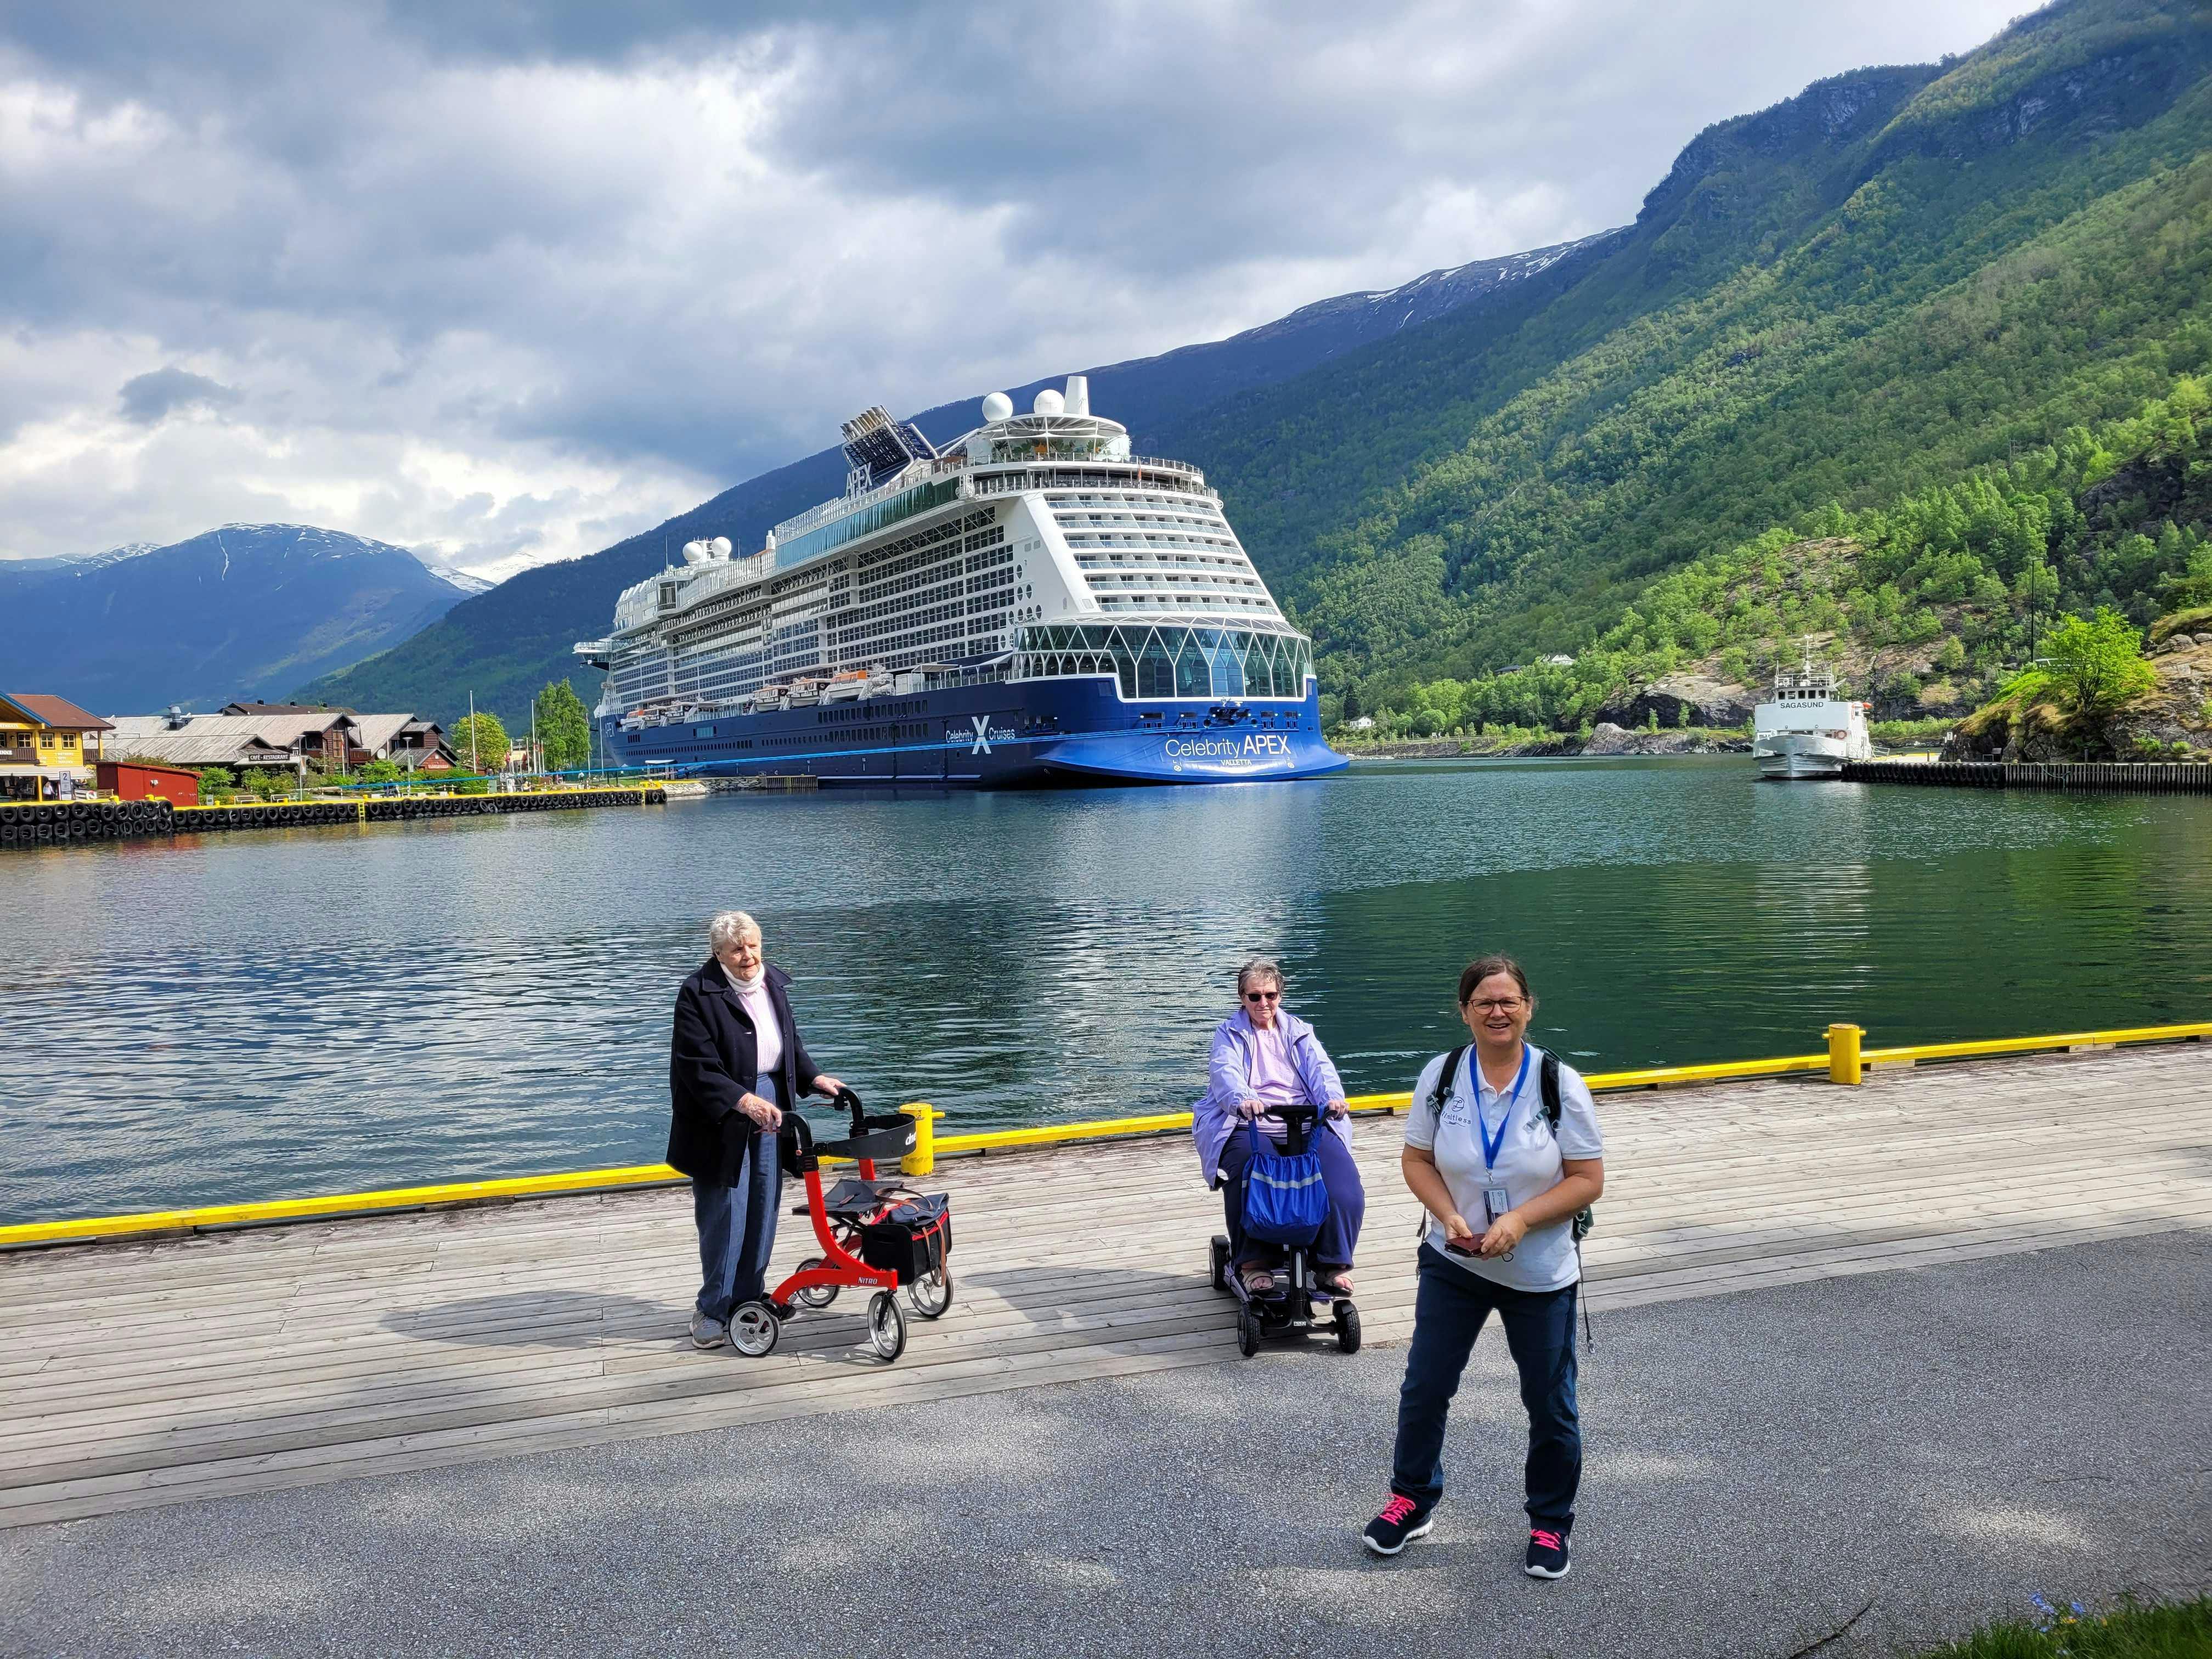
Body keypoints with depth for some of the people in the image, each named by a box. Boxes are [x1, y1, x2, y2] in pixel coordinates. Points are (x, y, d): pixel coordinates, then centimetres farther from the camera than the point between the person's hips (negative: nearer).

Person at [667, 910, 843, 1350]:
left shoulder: (773, 983, 7)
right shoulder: (698, 994, -15)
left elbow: (790, 1042, 20)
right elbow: (699, 1066, -21)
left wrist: (814, 1078, 6)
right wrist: (743, 1100, -31)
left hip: (768, 1104, 7)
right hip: (720, 1119, -6)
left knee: (764, 1207, 11)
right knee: (725, 1212, -3)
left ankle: (749, 1296, 25)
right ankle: (713, 1309, 9)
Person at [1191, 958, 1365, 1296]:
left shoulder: (1299, 1032, 22)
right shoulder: (1229, 1034, 14)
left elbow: (1320, 1067, 3)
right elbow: (1225, 1072, -8)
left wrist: (1332, 1097, -22)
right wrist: (1242, 1100, -32)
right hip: (1248, 1126, -2)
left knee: (1341, 1176, -26)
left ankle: (1332, 1262, -16)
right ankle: (1253, 1262, -25)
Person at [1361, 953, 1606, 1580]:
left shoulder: (1560, 1083, -12)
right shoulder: (1441, 1076, -6)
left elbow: (1588, 1179, -11)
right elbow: (1417, 1160, 0)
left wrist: (1519, 1221, -23)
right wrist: (1449, 1216, -17)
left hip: (1541, 1274, -1)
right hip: (1453, 1264, 2)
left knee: (1551, 1405, 9)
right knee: (1424, 1387, 8)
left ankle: (1551, 1523, 30)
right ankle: (1412, 1500, 31)